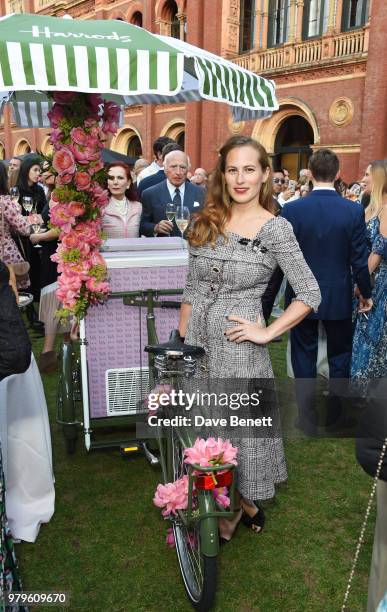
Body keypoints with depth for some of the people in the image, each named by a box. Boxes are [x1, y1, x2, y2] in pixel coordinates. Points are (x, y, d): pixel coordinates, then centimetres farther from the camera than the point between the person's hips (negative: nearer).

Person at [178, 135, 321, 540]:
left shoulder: (275, 228, -8)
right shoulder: (206, 222, 6)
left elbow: (309, 294, -9)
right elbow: (191, 290, 9)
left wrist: (267, 333, -11)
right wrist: (180, 343, 6)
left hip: (237, 347, -5)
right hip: (197, 341, 5)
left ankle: (239, 505, 34)